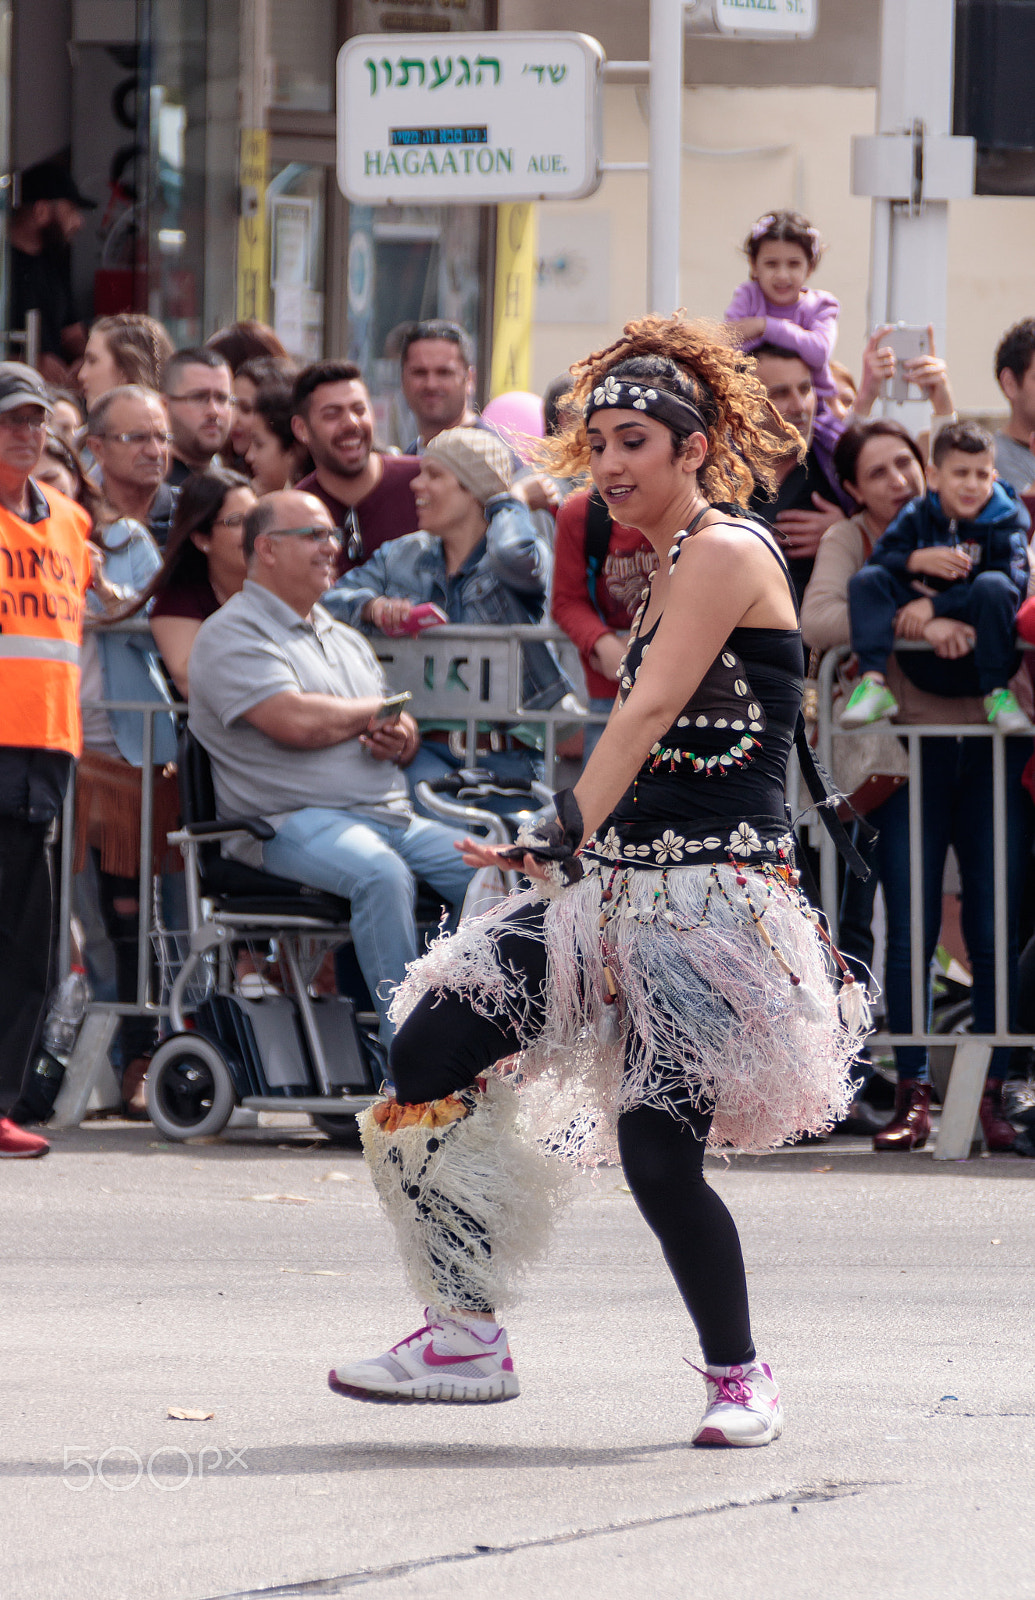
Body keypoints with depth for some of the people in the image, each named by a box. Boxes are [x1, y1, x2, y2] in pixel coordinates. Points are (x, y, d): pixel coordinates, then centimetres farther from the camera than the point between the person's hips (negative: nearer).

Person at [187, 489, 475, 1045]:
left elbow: (399, 729, 28)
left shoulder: (347, 640, 26)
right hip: (292, 822, -8)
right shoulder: (232, 633, -2)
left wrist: (400, 739, 0)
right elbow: (295, 722, -16)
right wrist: (378, 712, 2)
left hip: (390, 815, 8)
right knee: (382, 874, -37)